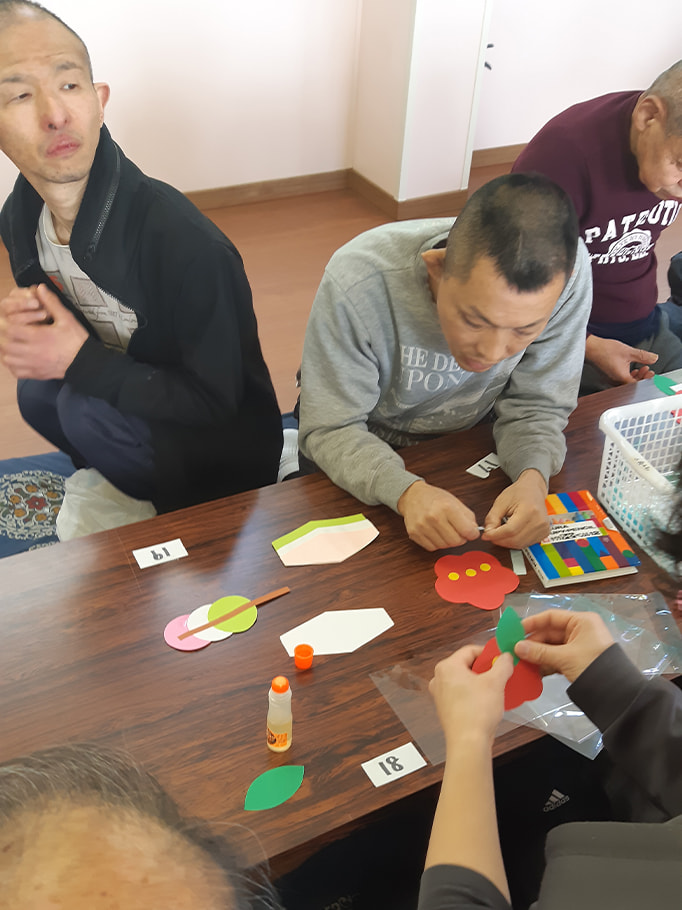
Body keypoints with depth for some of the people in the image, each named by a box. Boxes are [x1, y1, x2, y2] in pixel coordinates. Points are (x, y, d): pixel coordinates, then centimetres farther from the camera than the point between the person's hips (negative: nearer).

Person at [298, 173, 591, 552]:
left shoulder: (564, 274, -28)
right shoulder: (358, 284, -35)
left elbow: (536, 405, -16)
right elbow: (330, 430, -26)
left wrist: (532, 477, -37)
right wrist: (406, 491, -45)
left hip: (468, 443, 4)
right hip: (365, 448, -4)